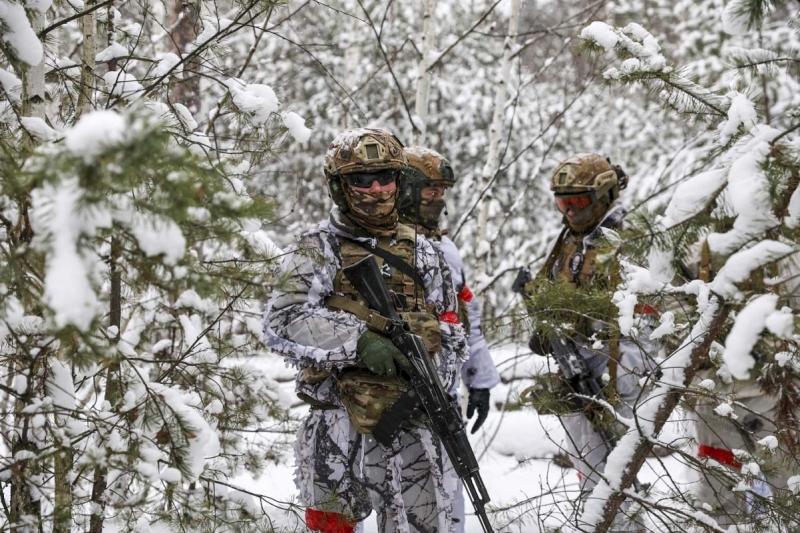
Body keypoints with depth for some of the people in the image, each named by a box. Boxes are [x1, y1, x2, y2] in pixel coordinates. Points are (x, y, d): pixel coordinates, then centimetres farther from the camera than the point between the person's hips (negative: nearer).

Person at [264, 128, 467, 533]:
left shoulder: (420, 251, 13)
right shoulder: (319, 249, 0)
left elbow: (450, 330, 16)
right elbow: (281, 323, -13)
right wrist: (357, 340, -23)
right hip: (343, 421, -3)